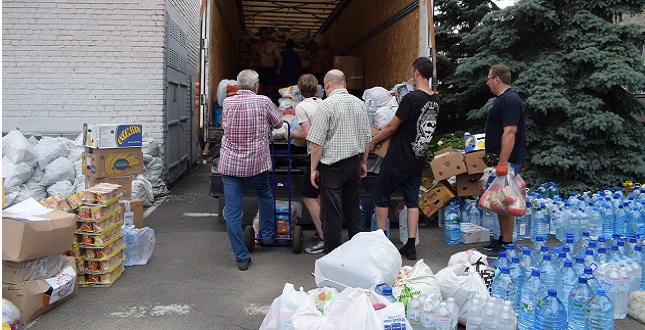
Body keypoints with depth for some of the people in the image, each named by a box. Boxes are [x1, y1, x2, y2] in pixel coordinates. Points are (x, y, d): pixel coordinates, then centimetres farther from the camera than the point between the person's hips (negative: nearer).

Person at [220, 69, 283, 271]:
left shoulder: (227, 102, 2)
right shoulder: (263, 102, -5)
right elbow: (278, 124, 8)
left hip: (229, 162, 1)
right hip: (255, 163, -1)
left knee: (232, 210, 4)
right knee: (265, 195, 27)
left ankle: (241, 258, 6)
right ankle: (267, 234, 39)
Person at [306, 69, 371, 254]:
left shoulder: (327, 105, -13)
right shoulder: (359, 103, 6)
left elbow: (317, 142, -15)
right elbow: (366, 138, 12)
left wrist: (314, 169, -7)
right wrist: (363, 163, 21)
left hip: (332, 167, -6)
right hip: (354, 164, 7)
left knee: (331, 215, 1)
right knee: (353, 211, 17)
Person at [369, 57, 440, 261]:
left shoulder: (411, 98, -20)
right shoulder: (435, 100, 4)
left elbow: (392, 127, -13)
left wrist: (373, 142, 2)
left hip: (398, 159, -7)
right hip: (418, 159, 7)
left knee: (381, 198, 8)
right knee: (412, 200, 13)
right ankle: (410, 247, 15)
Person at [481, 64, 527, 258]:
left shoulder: (509, 101, -16)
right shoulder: (502, 99, 18)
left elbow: (510, 132, -24)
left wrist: (503, 162, -28)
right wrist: (493, 157, 24)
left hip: (507, 160, -11)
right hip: (500, 159, 11)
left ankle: (507, 245, 0)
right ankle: (502, 239, 25)